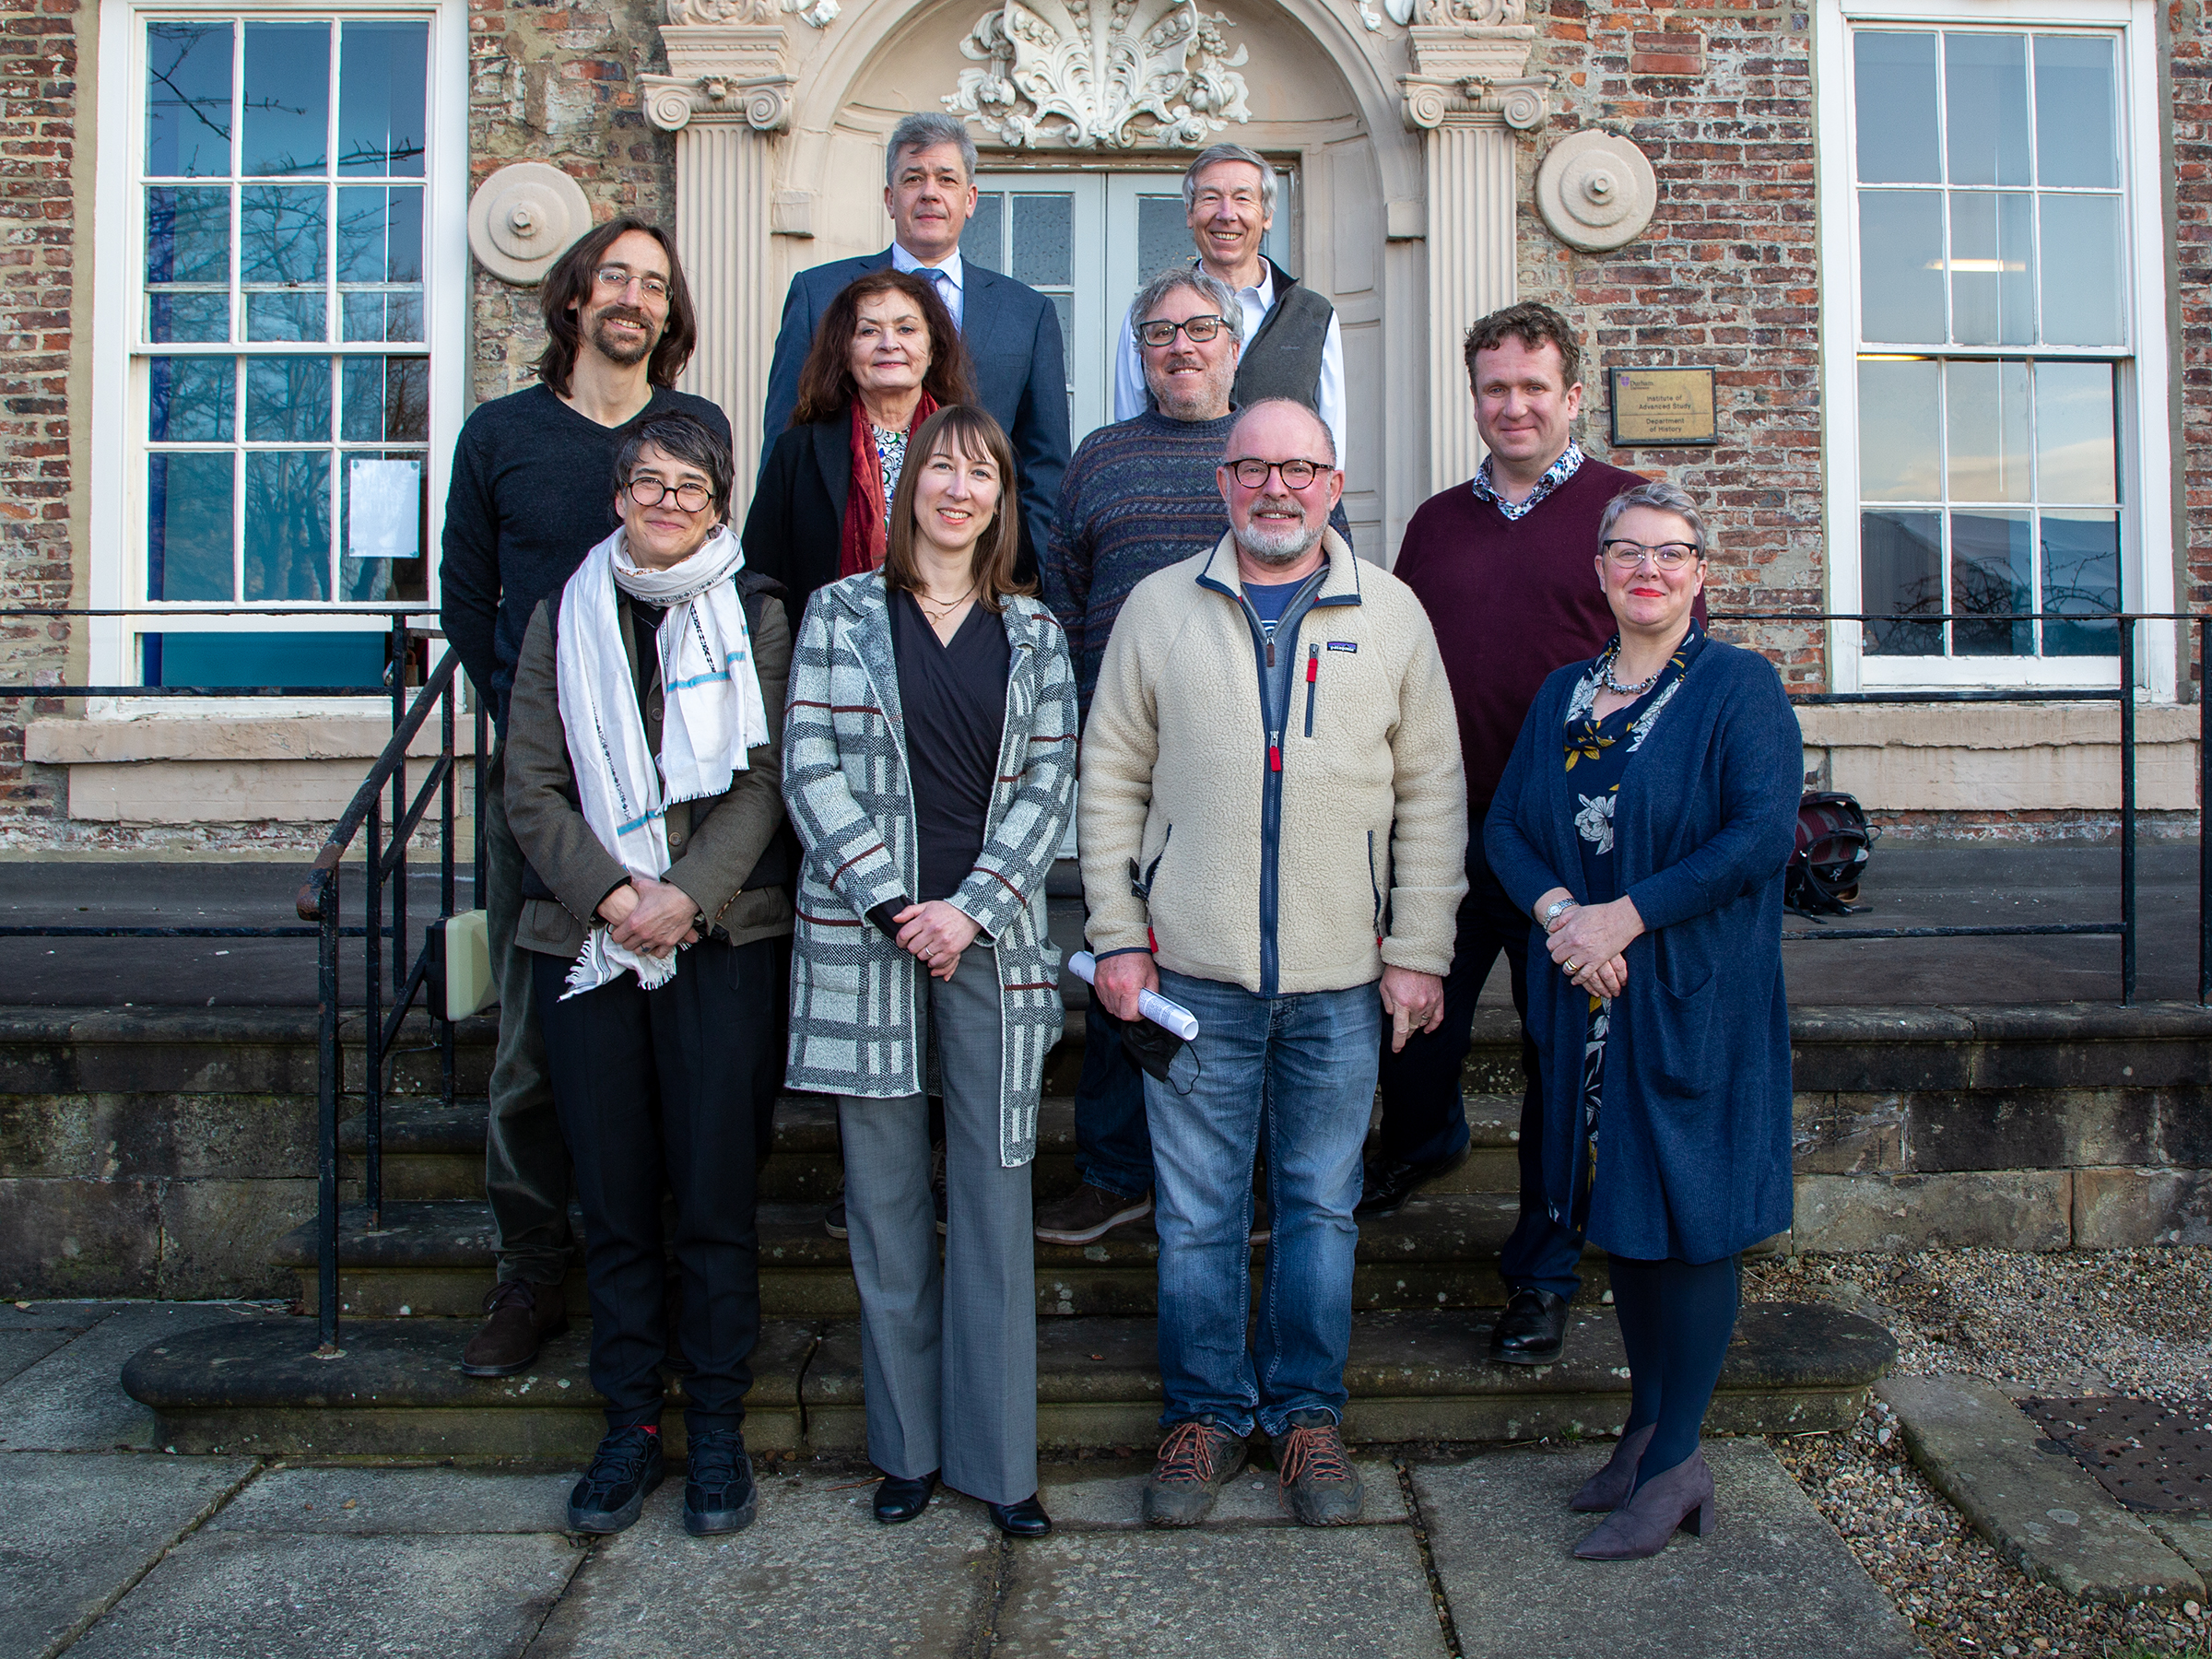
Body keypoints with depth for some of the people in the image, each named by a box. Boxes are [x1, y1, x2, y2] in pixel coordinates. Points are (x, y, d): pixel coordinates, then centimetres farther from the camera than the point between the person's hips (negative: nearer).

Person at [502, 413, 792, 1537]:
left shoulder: (753, 618, 6)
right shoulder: (563, 618, 12)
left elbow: (760, 782, -1)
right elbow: (533, 788, 5)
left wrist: (687, 896, -14)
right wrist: (610, 895, -9)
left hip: (719, 938, -2)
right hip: (584, 938, 2)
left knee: (714, 1193, 0)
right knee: (612, 1197, 6)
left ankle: (717, 1426, 15)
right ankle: (629, 1424, 20)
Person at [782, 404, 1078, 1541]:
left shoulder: (1032, 631, 10)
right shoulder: (842, 614, 6)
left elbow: (1050, 782, 4)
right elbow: (810, 770, -1)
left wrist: (971, 909, -9)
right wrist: (894, 905, -11)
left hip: (992, 937, 1)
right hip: (865, 937, 0)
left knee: (994, 1193, 3)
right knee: (887, 1199, 7)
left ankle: (996, 1456, 14)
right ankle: (907, 1447, 21)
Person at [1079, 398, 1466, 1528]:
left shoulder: (1391, 615, 6)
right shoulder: (1160, 606, 5)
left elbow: (1432, 794, 6)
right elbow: (1111, 778, 6)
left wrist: (1420, 954, -1)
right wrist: (1117, 935, -1)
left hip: (1341, 978, 1)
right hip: (1194, 970, 0)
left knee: (1322, 1205, 11)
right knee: (1195, 1210, 7)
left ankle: (1308, 1411, 28)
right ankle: (1205, 1410, 25)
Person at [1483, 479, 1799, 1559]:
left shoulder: (1739, 687, -6)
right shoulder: (1564, 694, 11)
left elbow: (1762, 835, -16)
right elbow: (1506, 825, 7)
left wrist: (1622, 918, -19)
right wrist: (1557, 912, -12)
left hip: (1698, 997, -5)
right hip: (1587, 997, 5)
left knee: (1687, 1216, 0)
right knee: (1617, 1211, 13)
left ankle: (1676, 1464, 13)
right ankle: (1648, 1425, 28)